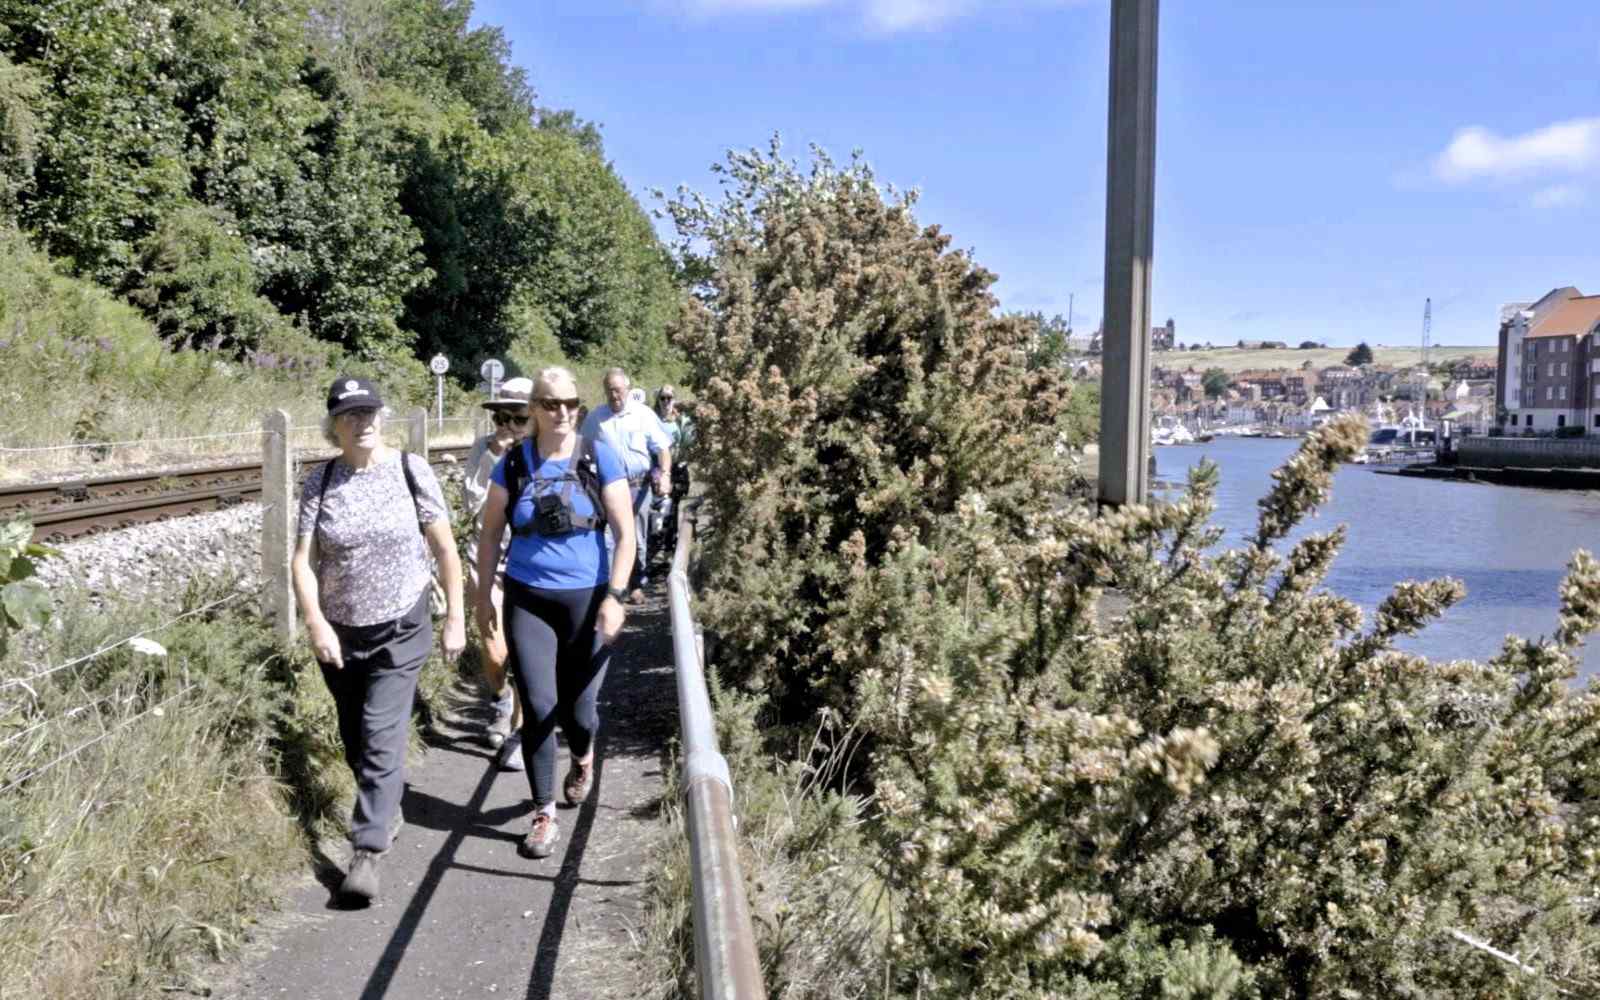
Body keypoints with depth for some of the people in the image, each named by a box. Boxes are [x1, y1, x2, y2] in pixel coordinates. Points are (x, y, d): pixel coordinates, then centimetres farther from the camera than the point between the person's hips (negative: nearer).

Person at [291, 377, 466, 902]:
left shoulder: (410, 470, -7)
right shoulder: (321, 481, -2)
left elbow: (445, 548, -3)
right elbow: (303, 559, -4)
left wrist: (455, 617, -3)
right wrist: (315, 623, -18)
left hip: (400, 629, -3)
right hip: (339, 632, 3)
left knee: (381, 737, -11)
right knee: (355, 739, 15)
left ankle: (366, 854, -8)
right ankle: (389, 807, 40)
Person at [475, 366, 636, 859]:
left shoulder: (599, 457, -5)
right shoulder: (513, 463, -1)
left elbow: (624, 533, -6)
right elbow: (490, 535, 9)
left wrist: (615, 596, -14)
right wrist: (483, 597, 8)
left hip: (586, 599, -1)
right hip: (527, 600, 1)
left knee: (578, 707, 6)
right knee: (538, 707, -4)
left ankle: (583, 759, 42)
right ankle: (544, 815, 10)